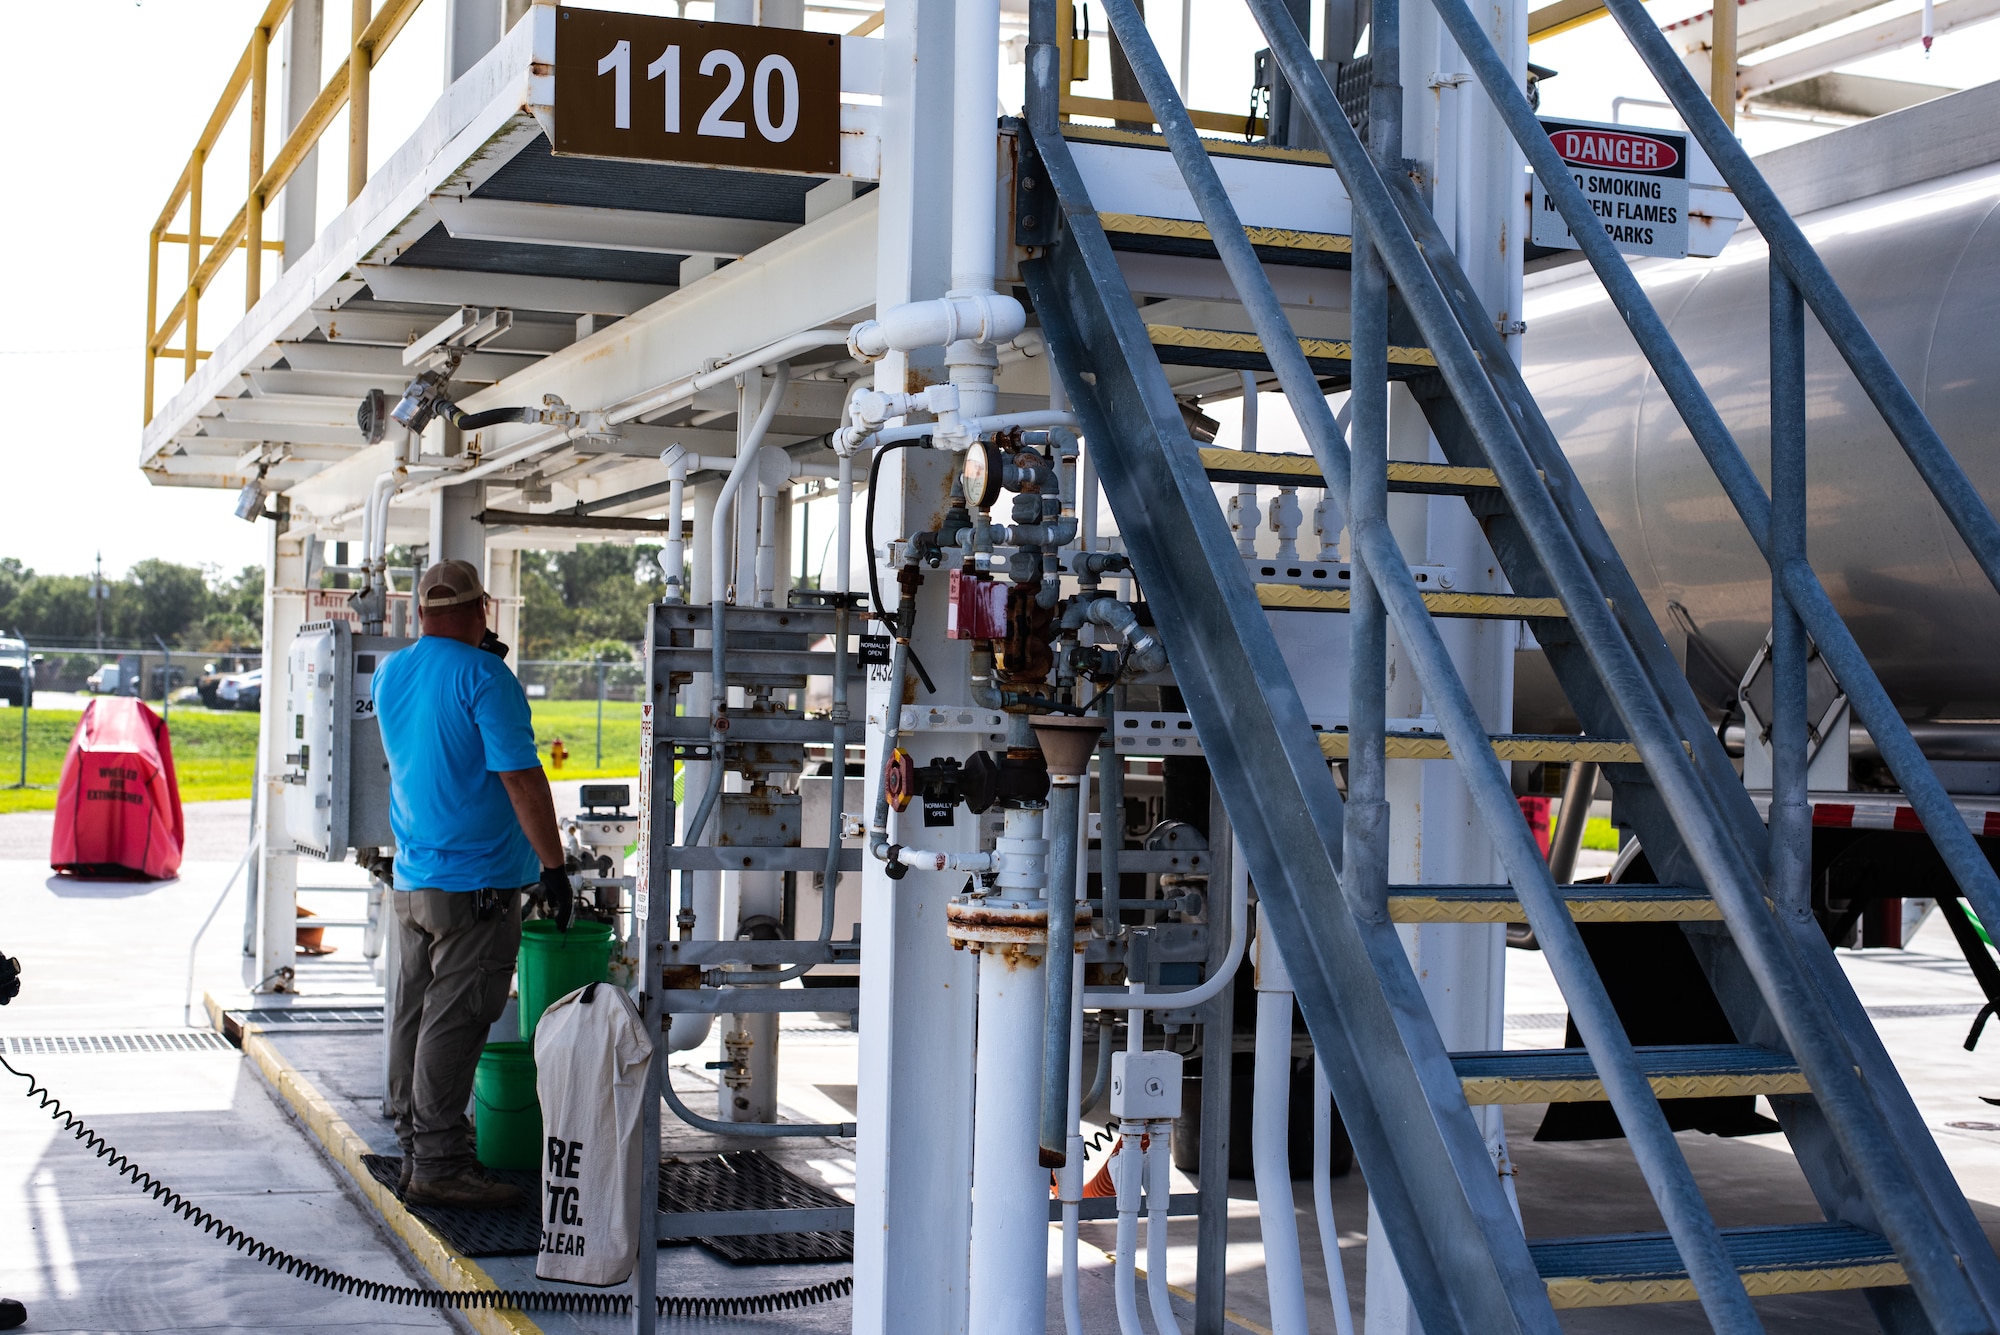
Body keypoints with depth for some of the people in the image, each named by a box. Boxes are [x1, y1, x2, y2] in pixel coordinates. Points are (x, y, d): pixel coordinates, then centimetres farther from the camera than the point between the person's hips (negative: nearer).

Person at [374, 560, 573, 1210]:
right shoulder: (484, 676, -14)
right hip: (478, 882, -8)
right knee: (454, 1022, -6)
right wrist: (553, 866, -14)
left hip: (410, 879, 8)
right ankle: (438, 1163, -4)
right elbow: (521, 778, -18)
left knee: (414, 1014, 13)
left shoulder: (389, 674, 10)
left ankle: (415, 1146, 22)